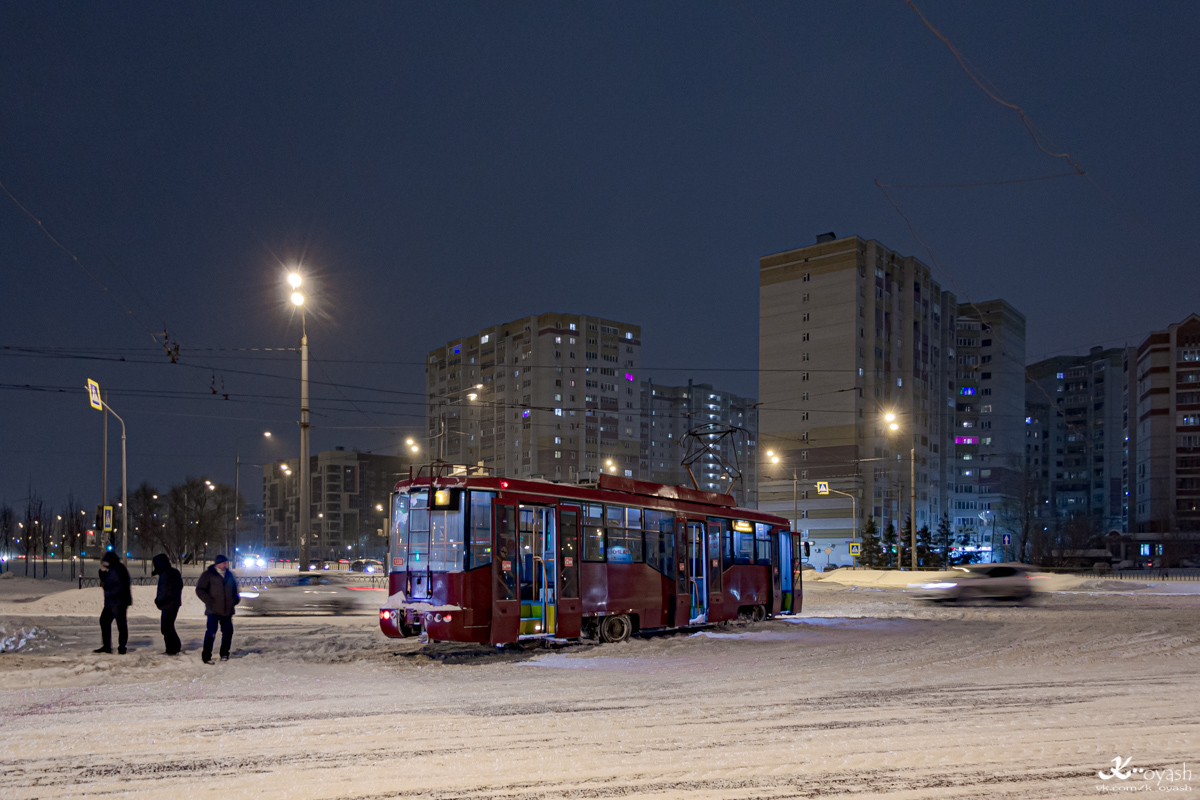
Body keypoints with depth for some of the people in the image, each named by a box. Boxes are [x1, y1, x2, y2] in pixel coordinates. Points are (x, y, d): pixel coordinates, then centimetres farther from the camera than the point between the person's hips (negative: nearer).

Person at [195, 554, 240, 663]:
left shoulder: (229, 575, 14)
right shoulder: (208, 575, -2)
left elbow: (234, 589, 26)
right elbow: (199, 590, -4)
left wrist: (235, 599, 9)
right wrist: (209, 601, -13)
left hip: (227, 610, 5)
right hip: (213, 610, -5)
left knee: (228, 631, 7)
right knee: (211, 632, -10)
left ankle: (224, 654, 22)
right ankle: (206, 656, -3)